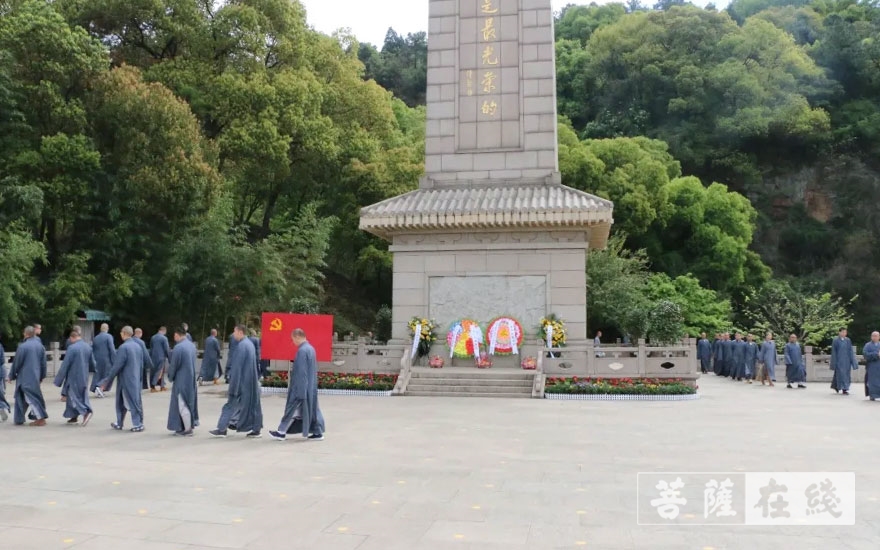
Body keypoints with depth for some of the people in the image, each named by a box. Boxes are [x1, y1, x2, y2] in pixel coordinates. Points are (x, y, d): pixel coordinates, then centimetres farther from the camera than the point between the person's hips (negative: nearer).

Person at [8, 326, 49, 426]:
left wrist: (12, 375, 5)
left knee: (31, 397, -1)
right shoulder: (40, 346, 5)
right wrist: (41, 376, 19)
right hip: (36, 376, 6)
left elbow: (16, 363, -8)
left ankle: (41, 418, -3)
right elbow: (43, 363, 10)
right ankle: (19, 419, 17)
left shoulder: (22, 346, -14)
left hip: (25, 377, -6)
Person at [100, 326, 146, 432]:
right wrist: (139, 378, 20)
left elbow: (116, 366, -17)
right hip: (136, 379, 7)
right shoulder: (138, 346, 6)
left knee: (133, 401, 2)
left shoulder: (123, 347, -17)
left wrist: (106, 381, -10)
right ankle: (119, 423, 25)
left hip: (126, 380, -7)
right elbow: (141, 365, 11)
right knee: (122, 401, 18)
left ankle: (138, 424, 9)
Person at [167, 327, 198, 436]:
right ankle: (188, 426, 21)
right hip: (191, 378, 8)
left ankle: (188, 429, 4)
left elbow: (173, 365, -14)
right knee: (189, 402, 14)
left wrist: (170, 377, 5)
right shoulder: (192, 345, 7)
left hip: (182, 380, -8)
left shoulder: (178, 347, -19)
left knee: (182, 404, 0)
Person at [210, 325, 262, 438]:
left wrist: (232, 389, -17)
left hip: (242, 382, -9)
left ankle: (222, 429, 5)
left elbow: (237, 367, -19)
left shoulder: (241, 346, -17)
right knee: (252, 404, 10)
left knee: (232, 403, -1)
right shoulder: (249, 343, 12)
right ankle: (256, 429, 12)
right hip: (251, 382, 9)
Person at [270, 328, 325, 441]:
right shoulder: (310, 348, 10)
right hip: (311, 386, 9)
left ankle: (282, 432, 10)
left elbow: (301, 372, -20)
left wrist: (298, 391, -18)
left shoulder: (302, 350, -19)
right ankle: (318, 432, 11)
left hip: (302, 386, -9)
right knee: (312, 407, 10)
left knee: (293, 408, 1)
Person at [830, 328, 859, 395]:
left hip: (847, 360, 5)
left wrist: (853, 361, 1)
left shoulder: (848, 340, 8)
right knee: (841, 374, -8)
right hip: (839, 360, -5)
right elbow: (833, 352, -4)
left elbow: (851, 351, 8)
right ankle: (844, 389, -7)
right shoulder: (836, 341, -4)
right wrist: (834, 362, -7)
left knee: (846, 374, 8)